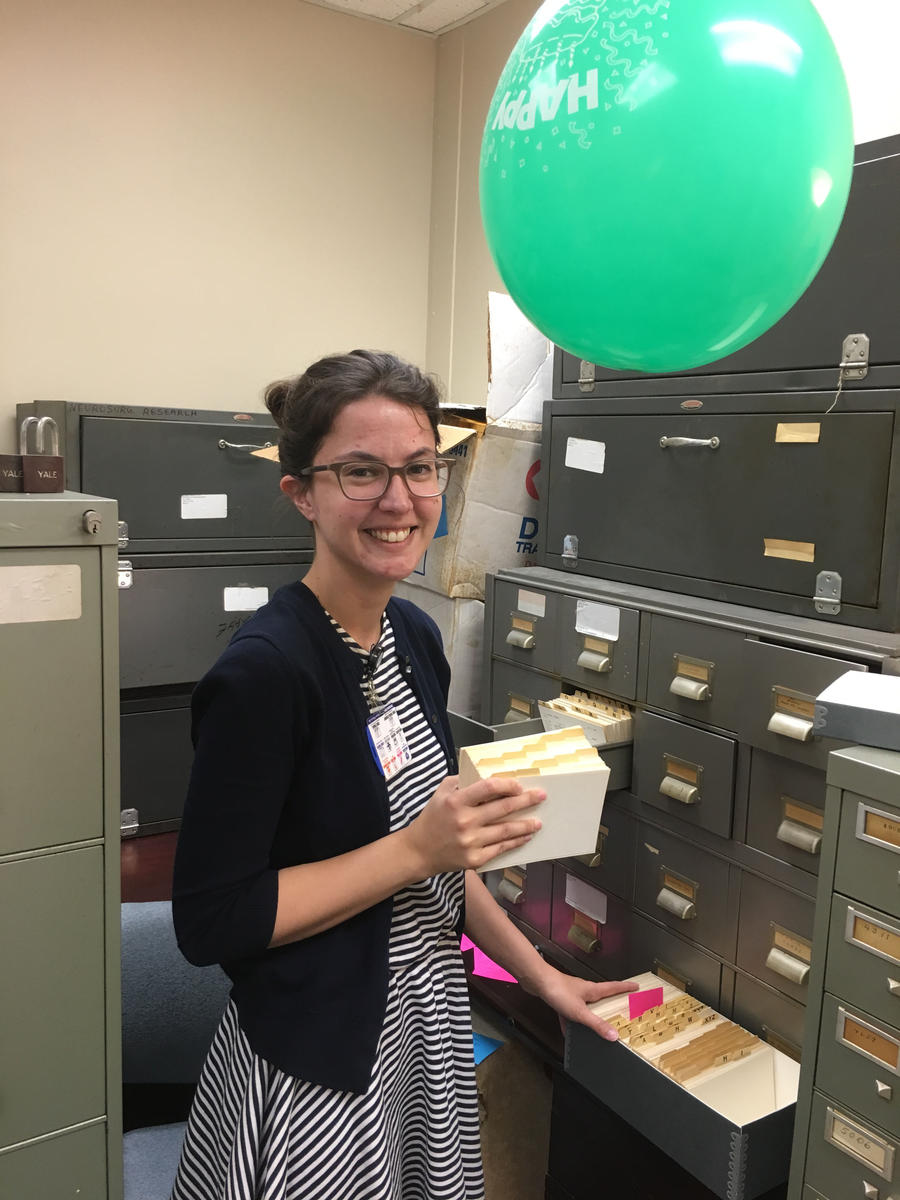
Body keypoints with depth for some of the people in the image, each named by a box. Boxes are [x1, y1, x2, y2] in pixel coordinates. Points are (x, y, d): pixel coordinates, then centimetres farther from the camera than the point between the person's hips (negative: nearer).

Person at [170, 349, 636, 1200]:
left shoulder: (414, 637, 0)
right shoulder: (264, 670, -24)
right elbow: (209, 920, -20)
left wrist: (537, 973, 11)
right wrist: (419, 848, -24)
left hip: (428, 1027, 7)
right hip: (314, 1059, -7)